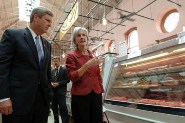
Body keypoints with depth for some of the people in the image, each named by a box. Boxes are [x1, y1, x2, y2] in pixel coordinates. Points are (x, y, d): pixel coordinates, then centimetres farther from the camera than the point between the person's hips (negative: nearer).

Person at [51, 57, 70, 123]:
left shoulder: (64, 70, -2)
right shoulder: (52, 71, 15)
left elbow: (67, 80, -9)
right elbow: (50, 80, 17)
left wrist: (58, 83, -17)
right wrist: (51, 83, -5)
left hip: (61, 91, -6)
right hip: (53, 91, 6)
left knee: (63, 108, -6)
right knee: (54, 107, 13)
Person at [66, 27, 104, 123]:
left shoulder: (93, 55, 9)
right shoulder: (71, 56, -2)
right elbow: (72, 77, -13)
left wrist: (101, 91, 15)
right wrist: (87, 65, -22)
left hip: (96, 94, 4)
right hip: (80, 96, -4)